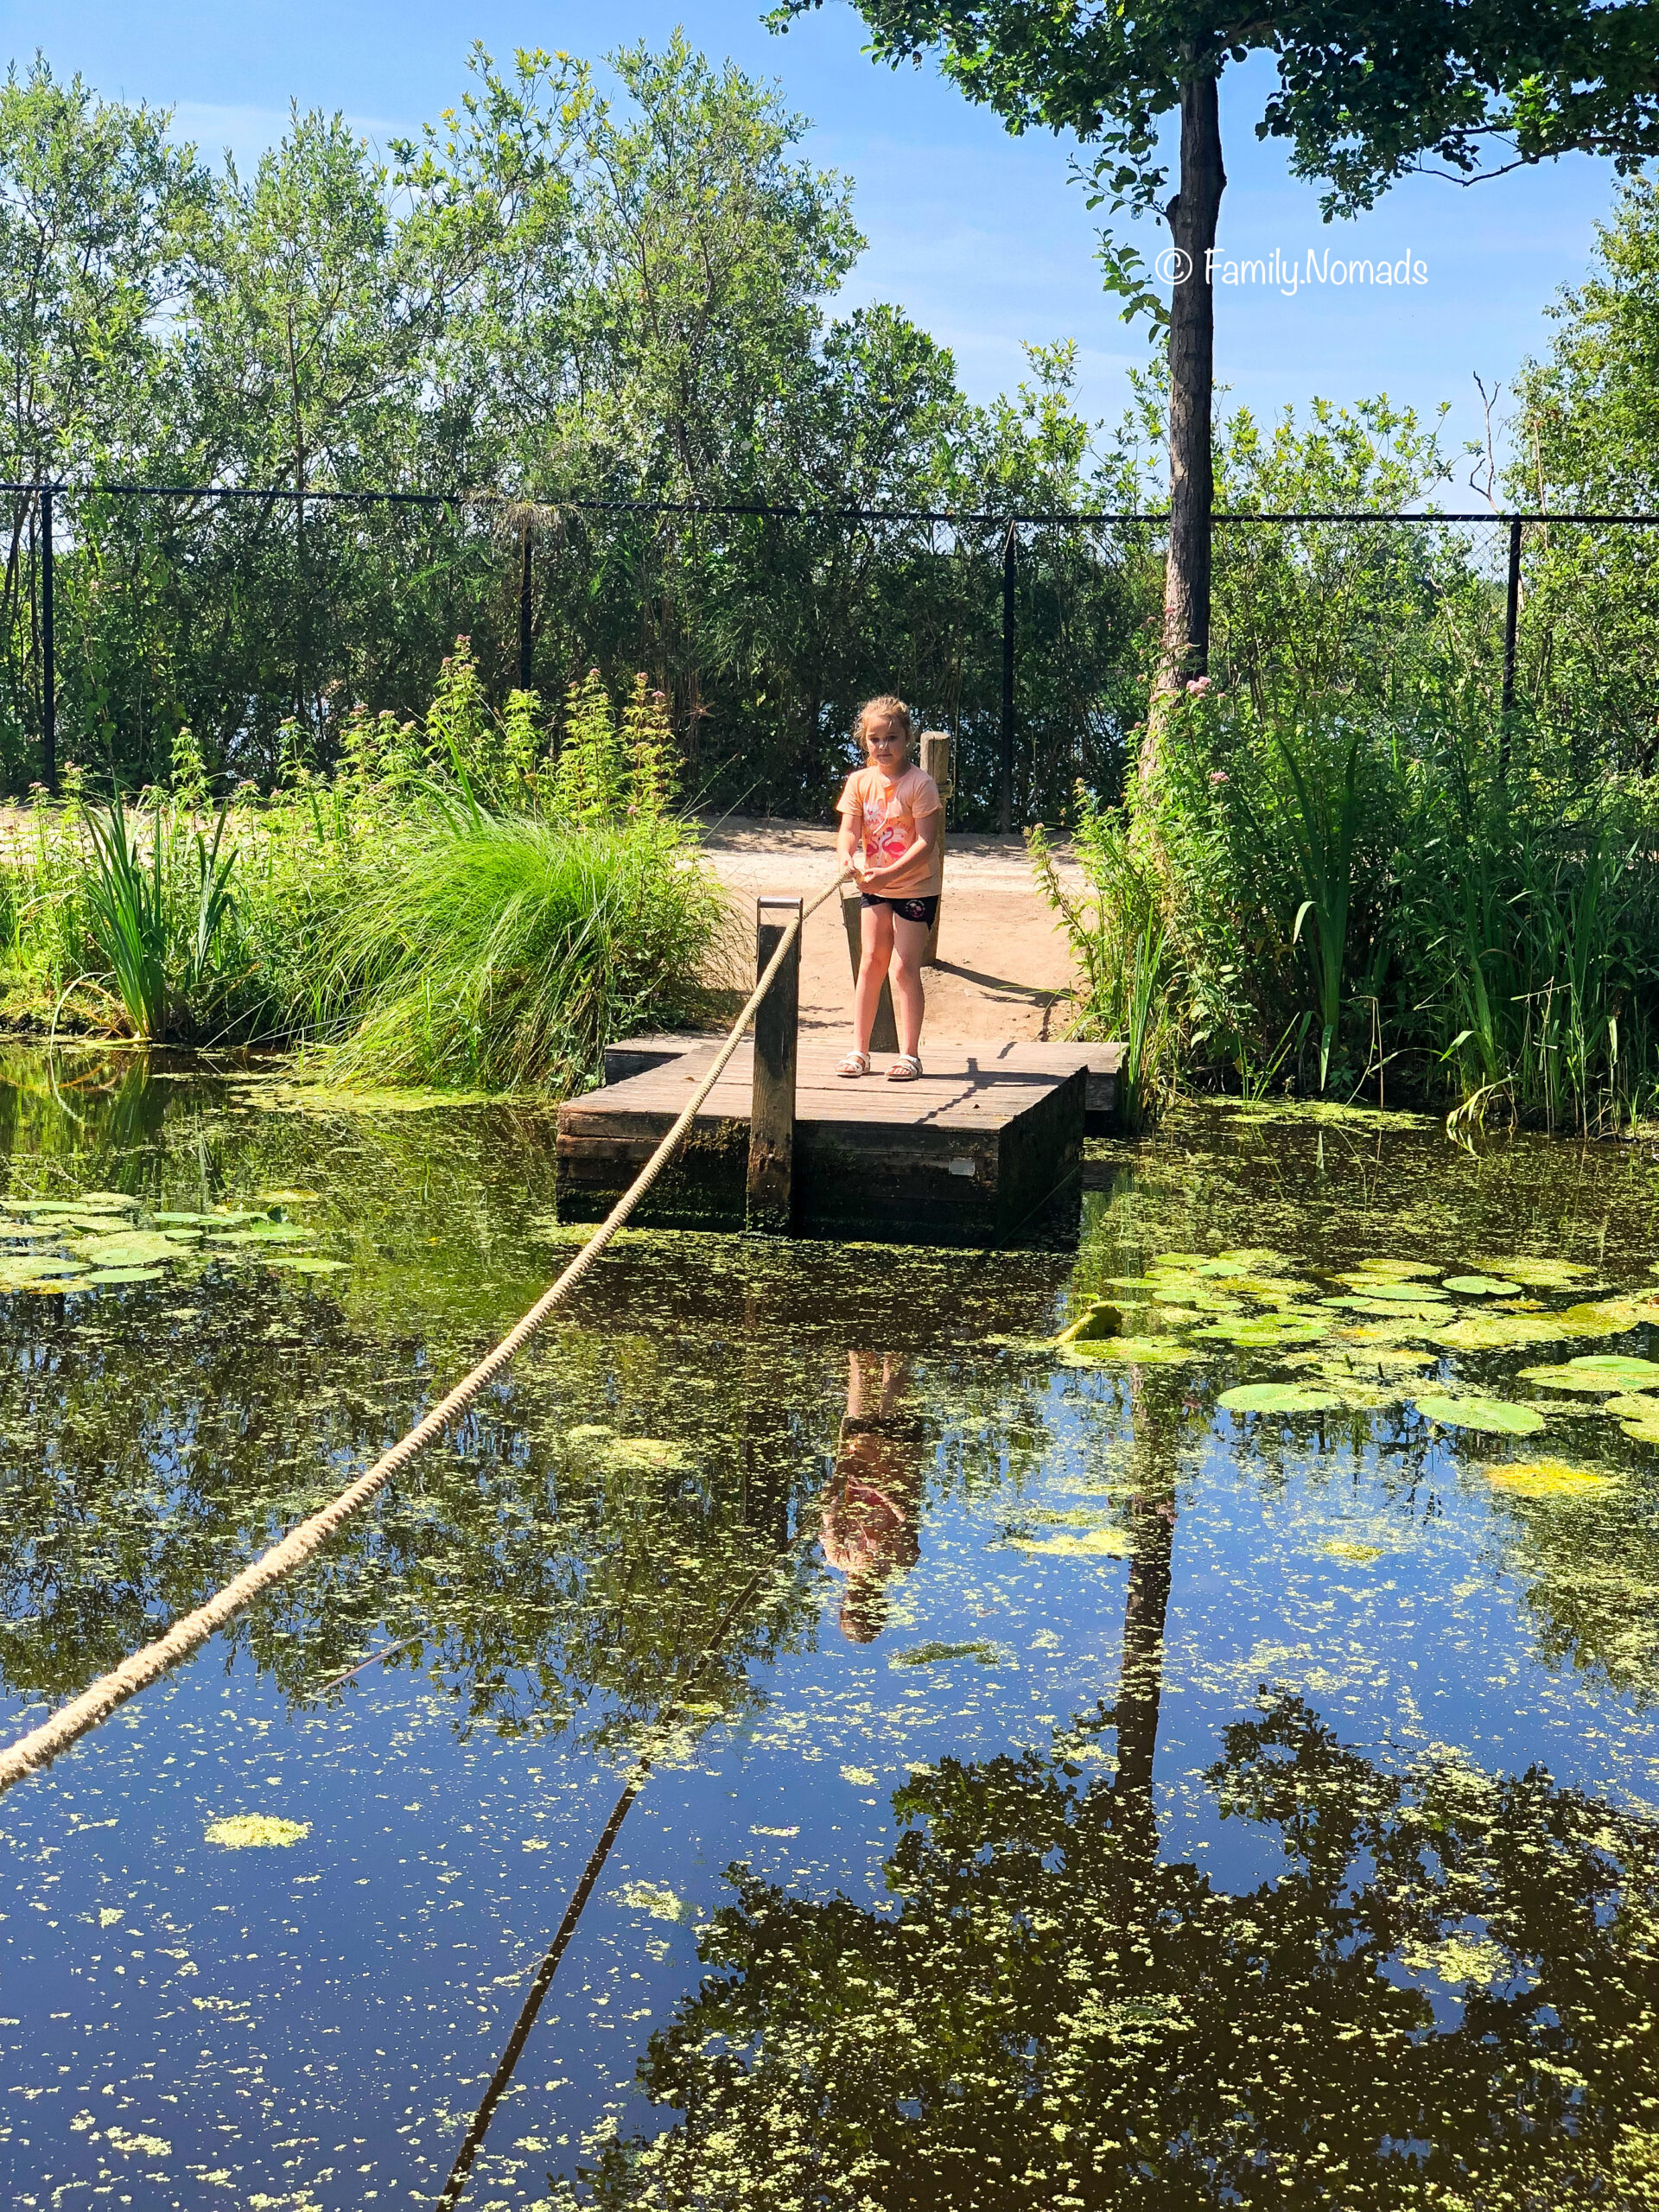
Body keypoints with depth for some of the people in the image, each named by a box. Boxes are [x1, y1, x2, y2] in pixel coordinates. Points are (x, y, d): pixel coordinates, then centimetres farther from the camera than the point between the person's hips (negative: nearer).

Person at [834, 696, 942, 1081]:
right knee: (871, 962, 6)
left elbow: (925, 842, -21)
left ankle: (909, 1054, 0)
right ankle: (859, 1050, 11)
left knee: (903, 968, -6)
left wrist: (889, 873, -32)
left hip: (916, 886, -5)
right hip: (875, 886, 5)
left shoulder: (920, 783, -16)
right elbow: (849, 831, -9)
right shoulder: (860, 781, -3)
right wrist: (847, 858, -32)